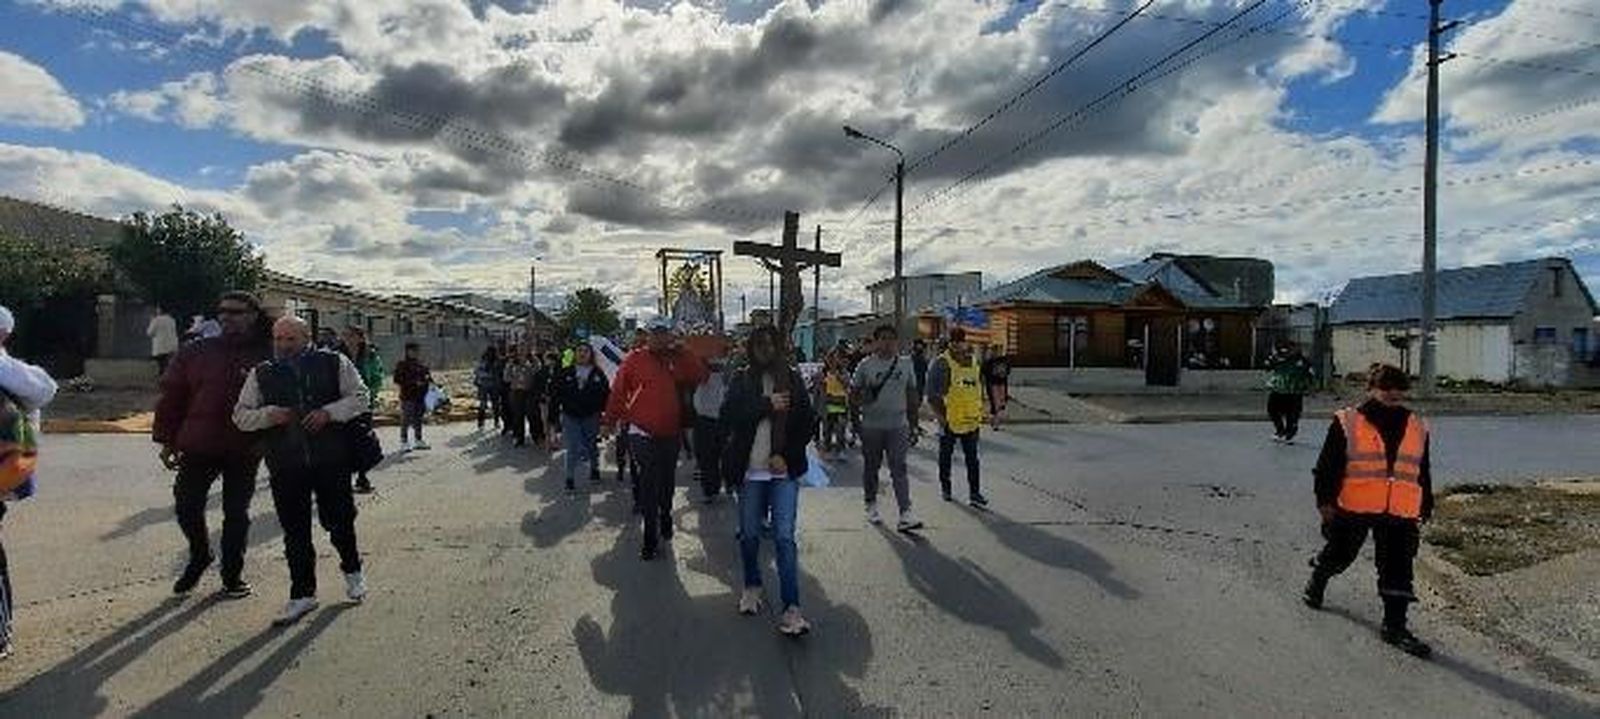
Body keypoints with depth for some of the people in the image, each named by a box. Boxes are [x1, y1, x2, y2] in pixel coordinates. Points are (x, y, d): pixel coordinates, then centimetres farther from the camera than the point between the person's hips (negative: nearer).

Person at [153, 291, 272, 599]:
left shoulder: (266, 356, -2)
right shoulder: (196, 352, 3)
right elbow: (172, 397, 6)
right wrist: (167, 440, 3)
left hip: (244, 450, -2)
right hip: (197, 446, 2)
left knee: (236, 513, 7)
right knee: (186, 506, 3)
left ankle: (232, 575, 22)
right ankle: (199, 556, 31)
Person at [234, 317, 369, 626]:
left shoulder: (334, 363, 3)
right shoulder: (261, 374, 9)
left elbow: (360, 397, 2)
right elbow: (240, 416, 10)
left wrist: (329, 412, -14)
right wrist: (268, 415, -10)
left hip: (331, 461, -2)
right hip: (285, 467, 2)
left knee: (338, 520, 8)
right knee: (295, 531, 5)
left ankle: (352, 570, 34)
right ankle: (302, 594, 17)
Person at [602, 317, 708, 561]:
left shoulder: (678, 360, 5)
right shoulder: (635, 359, -6)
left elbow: (702, 375, -5)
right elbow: (618, 390, -5)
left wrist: (680, 351, -9)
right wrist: (611, 420, -4)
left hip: (671, 433, 4)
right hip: (643, 433, -4)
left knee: (667, 481, 21)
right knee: (649, 484, -6)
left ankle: (665, 518, 43)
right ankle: (651, 538, 2)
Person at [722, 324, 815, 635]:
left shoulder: (793, 380, 4)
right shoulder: (741, 381, 4)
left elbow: (808, 424, 4)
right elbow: (729, 414, -12)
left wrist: (786, 455, -8)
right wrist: (767, 404, -18)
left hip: (784, 471, -1)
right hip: (749, 471, 1)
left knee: (784, 537, -9)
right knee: (749, 534, 12)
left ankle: (792, 607, -7)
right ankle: (752, 586, 36)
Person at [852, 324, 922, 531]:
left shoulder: (905, 363, 6)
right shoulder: (866, 365, -1)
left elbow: (911, 392, 13)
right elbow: (853, 392, 2)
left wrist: (913, 420, 11)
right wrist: (862, 399, -20)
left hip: (898, 425, 1)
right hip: (871, 425, 0)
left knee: (899, 468, -7)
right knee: (871, 467, 12)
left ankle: (905, 514, -11)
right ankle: (871, 505, 30)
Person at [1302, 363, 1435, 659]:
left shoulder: (1417, 429, 10)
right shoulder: (1347, 423, -5)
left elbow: (1423, 474, 18)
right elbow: (1327, 466, -4)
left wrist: (1424, 509, 19)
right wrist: (1325, 500, -8)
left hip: (1400, 513, 3)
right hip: (1353, 509, -3)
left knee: (1398, 569, -1)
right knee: (1339, 555, 14)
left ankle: (1395, 625, 6)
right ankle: (1317, 581, 43)